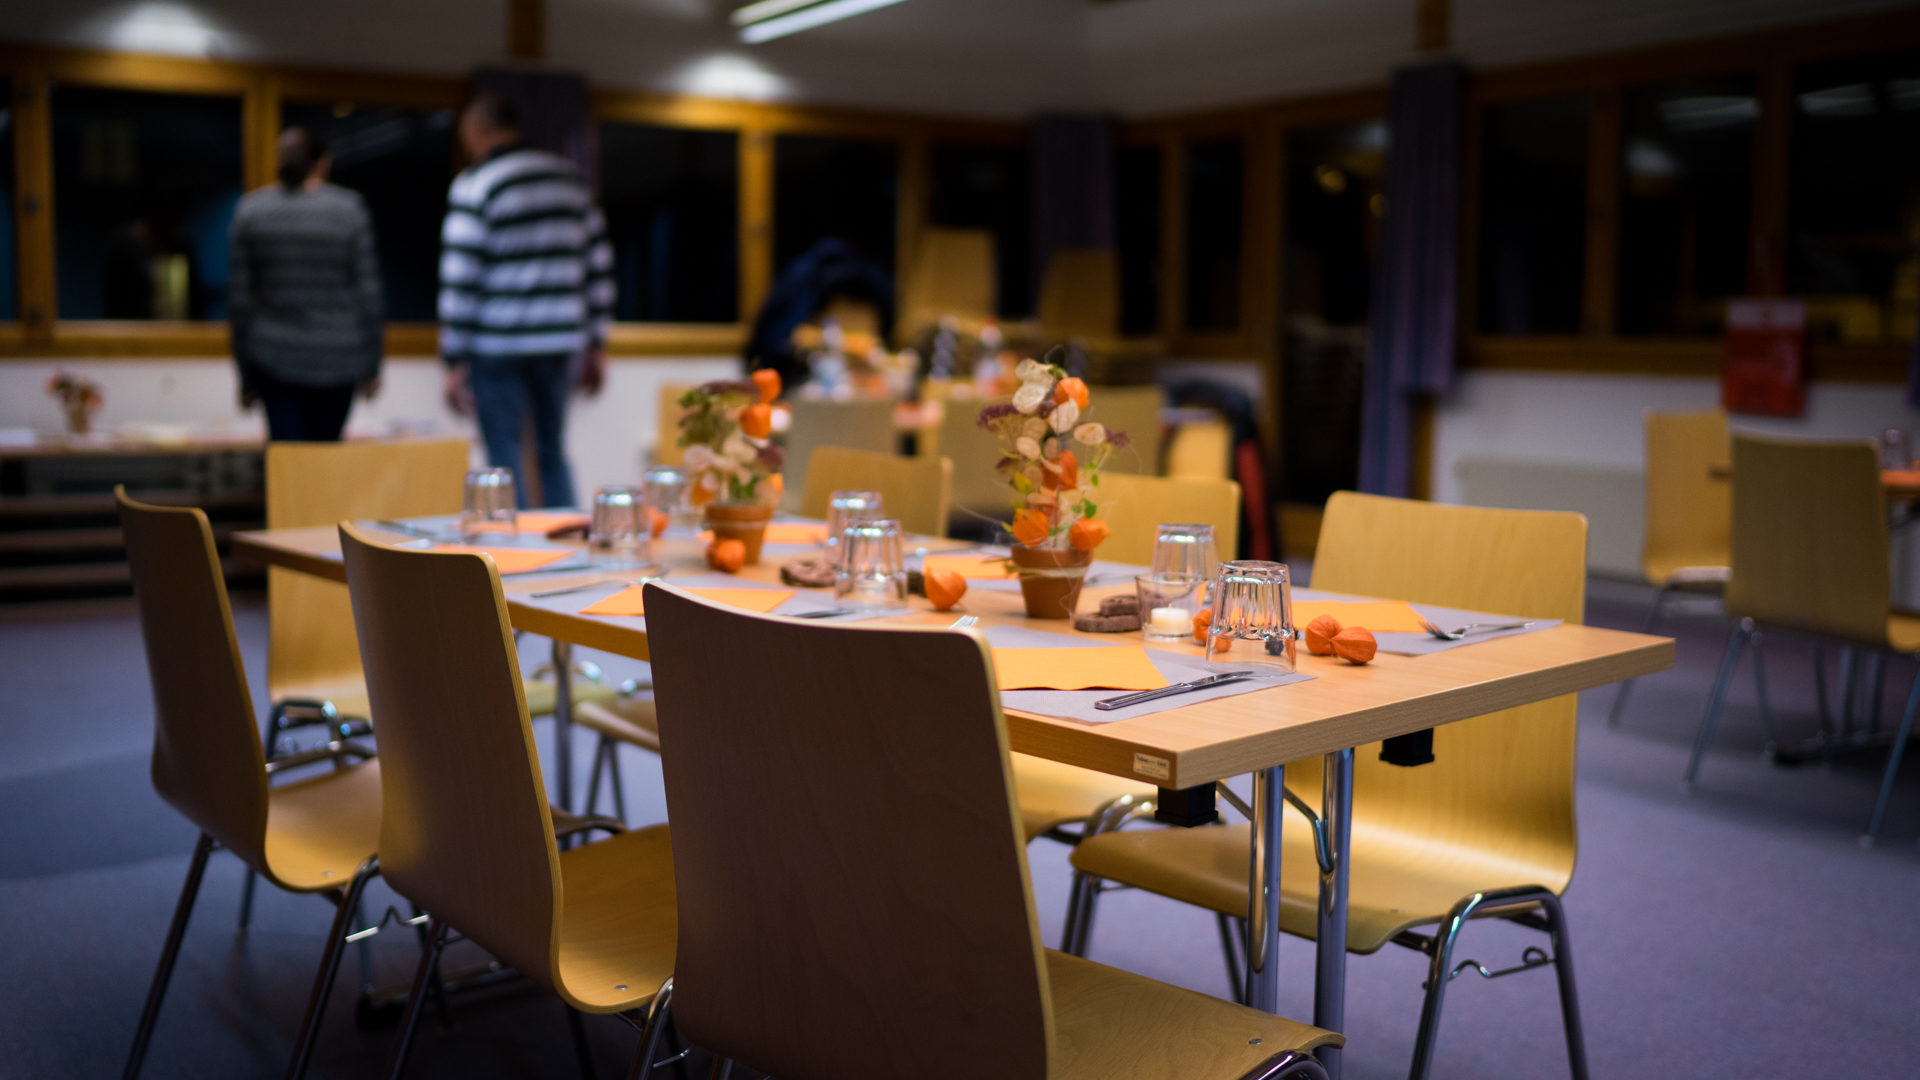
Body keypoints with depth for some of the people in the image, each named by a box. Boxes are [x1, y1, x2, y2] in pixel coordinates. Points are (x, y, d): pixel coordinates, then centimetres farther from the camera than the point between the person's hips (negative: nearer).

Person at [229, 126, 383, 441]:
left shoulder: (250, 210, 2)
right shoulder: (349, 208, -4)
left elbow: (239, 298, 3)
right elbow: (367, 291, -4)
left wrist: (246, 376, 10)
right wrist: (371, 367, 4)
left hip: (274, 357, 1)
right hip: (337, 359, -1)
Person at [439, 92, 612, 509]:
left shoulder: (473, 186, -7)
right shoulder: (570, 178, 11)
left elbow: (459, 281, -11)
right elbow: (599, 264, 12)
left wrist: (454, 362, -6)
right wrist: (596, 345, 17)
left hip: (498, 348, -5)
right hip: (560, 342, 5)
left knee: (505, 461, 3)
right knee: (552, 454, 15)